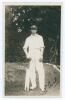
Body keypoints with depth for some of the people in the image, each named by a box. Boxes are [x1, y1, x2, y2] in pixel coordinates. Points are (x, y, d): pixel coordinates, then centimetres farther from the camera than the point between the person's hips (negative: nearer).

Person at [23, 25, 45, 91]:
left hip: (38, 53, -2)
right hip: (31, 54, 2)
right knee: (31, 69, -1)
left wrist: (41, 55, -8)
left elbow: (42, 47, 5)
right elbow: (25, 47, 12)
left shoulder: (40, 37, 12)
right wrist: (27, 55, -4)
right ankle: (33, 84, 7)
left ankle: (42, 86, -10)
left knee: (40, 69, -10)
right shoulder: (28, 38, 17)